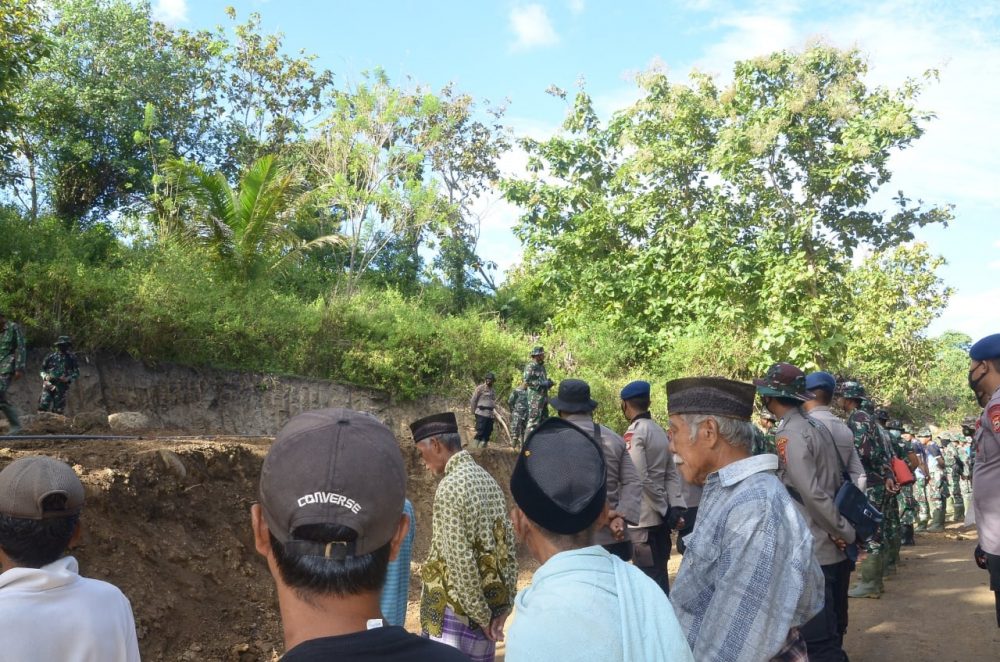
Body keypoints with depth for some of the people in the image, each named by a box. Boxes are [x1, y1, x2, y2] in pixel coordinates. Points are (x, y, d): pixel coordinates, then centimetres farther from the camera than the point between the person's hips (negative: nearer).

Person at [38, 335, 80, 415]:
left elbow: (76, 373, 5)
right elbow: (42, 369, 14)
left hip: (61, 388, 0)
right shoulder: (51, 356, 7)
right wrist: (45, 376, -6)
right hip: (49, 385, 0)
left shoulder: (71, 358, 5)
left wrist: (68, 379, -12)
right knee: (43, 406, -9)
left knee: (58, 410, 0)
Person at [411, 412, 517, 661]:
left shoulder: (450, 486, -17)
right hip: (490, 600, 8)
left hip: (459, 607, -8)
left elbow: (460, 560, -20)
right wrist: (505, 605, 8)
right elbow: (509, 547, 7)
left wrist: (481, 615, -13)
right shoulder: (489, 480, 8)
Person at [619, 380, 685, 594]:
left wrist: (665, 509, -12)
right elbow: (672, 474, 5)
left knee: (649, 578, 0)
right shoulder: (660, 431, 10)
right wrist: (677, 507, -2)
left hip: (642, 518, -7)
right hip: (660, 517, 7)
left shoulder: (634, 433, -14)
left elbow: (640, 478, -19)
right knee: (660, 574, 16)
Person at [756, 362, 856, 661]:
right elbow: (838, 482, 15)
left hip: (813, 553, -9)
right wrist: (846, 533, 13)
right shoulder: (816, 425, 12)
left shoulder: (788, 434, -16)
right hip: (835, 549, 9)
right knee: (832, 632, 20)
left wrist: (847, 533, -13)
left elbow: (813, 495, -22)